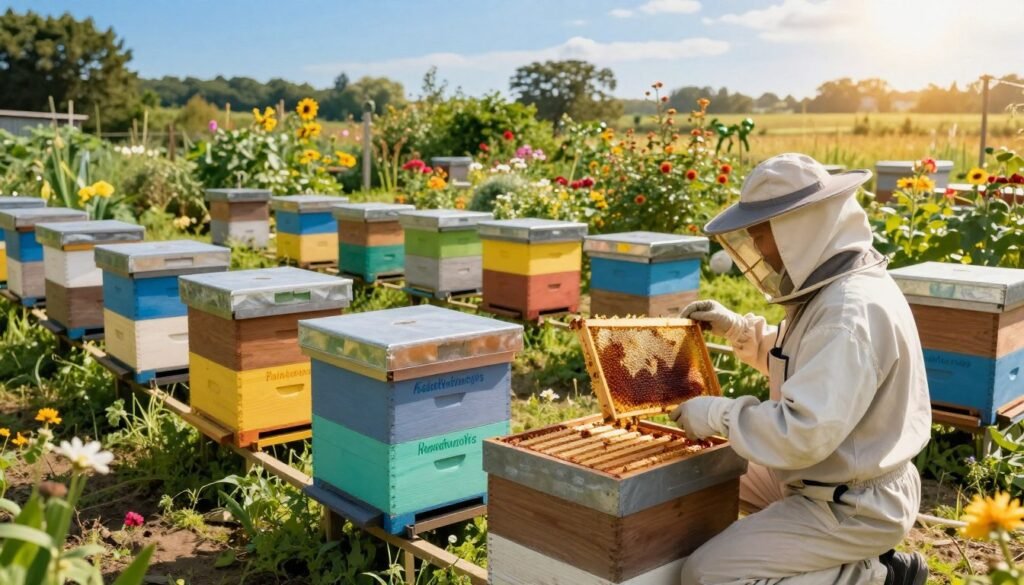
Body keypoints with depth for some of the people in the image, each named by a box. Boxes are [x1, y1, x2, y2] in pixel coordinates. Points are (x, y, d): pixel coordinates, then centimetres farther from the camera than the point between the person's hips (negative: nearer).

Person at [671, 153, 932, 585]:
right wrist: (737, 328, 10)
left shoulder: (851, 313, -29)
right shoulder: (834, 290, 3)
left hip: (855, 509, -10)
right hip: (848, 482, 10)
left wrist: (718, 413, -22)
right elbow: (800, 361, 22)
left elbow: (803, 432, -35)